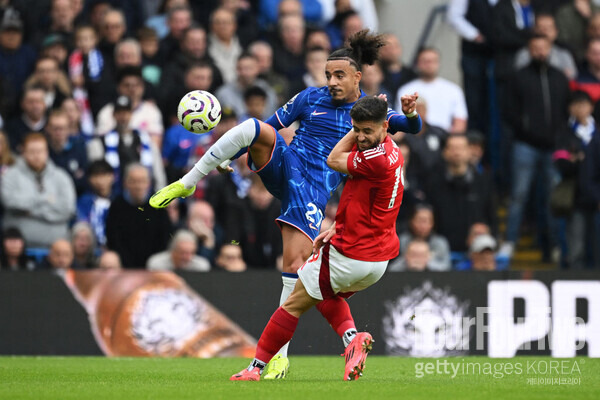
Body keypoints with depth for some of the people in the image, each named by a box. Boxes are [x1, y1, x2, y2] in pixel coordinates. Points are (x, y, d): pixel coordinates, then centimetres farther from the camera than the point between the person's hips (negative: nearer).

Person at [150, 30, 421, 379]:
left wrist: (410, 113, -25)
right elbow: (273, 125, 14)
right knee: (254, 128, -28)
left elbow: (412, 127, 0)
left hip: (314, 190, -1)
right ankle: (186, 185, -17)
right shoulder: (311, 98, 9)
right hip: (284, 166, 1)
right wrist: (231, 154, 6)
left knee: (295, 263, -14)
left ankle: (280, 352, -2)